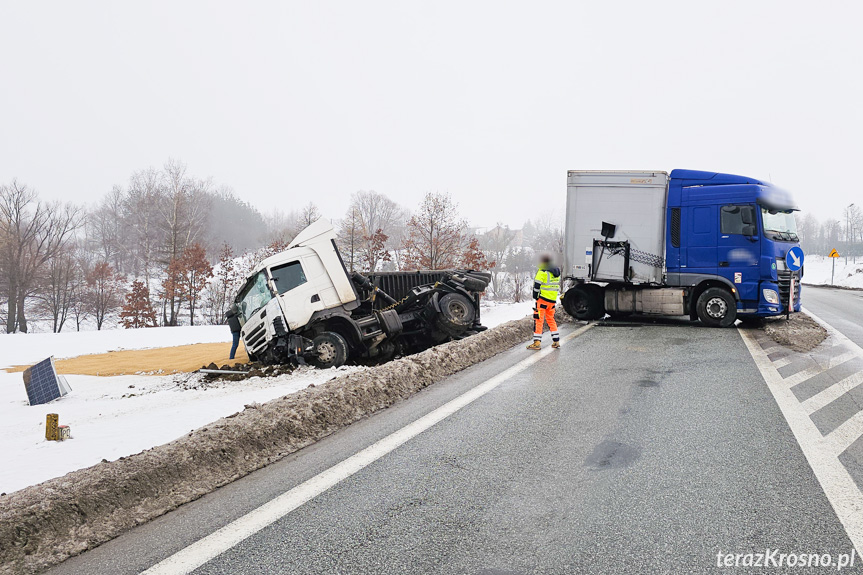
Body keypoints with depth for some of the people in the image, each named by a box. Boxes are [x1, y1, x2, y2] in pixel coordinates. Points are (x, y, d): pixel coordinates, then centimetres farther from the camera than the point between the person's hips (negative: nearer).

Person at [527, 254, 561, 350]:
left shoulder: (543, 272, -13)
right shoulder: (557, 272, 11)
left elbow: (537, 285, -14)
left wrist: (535, 296, -4)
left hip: (543, 299, -7)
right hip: (553, 300, 7)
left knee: (538, 319, -3)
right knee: (550, 319, 18)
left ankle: (537, 342, -6)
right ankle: (556, 341, 16)